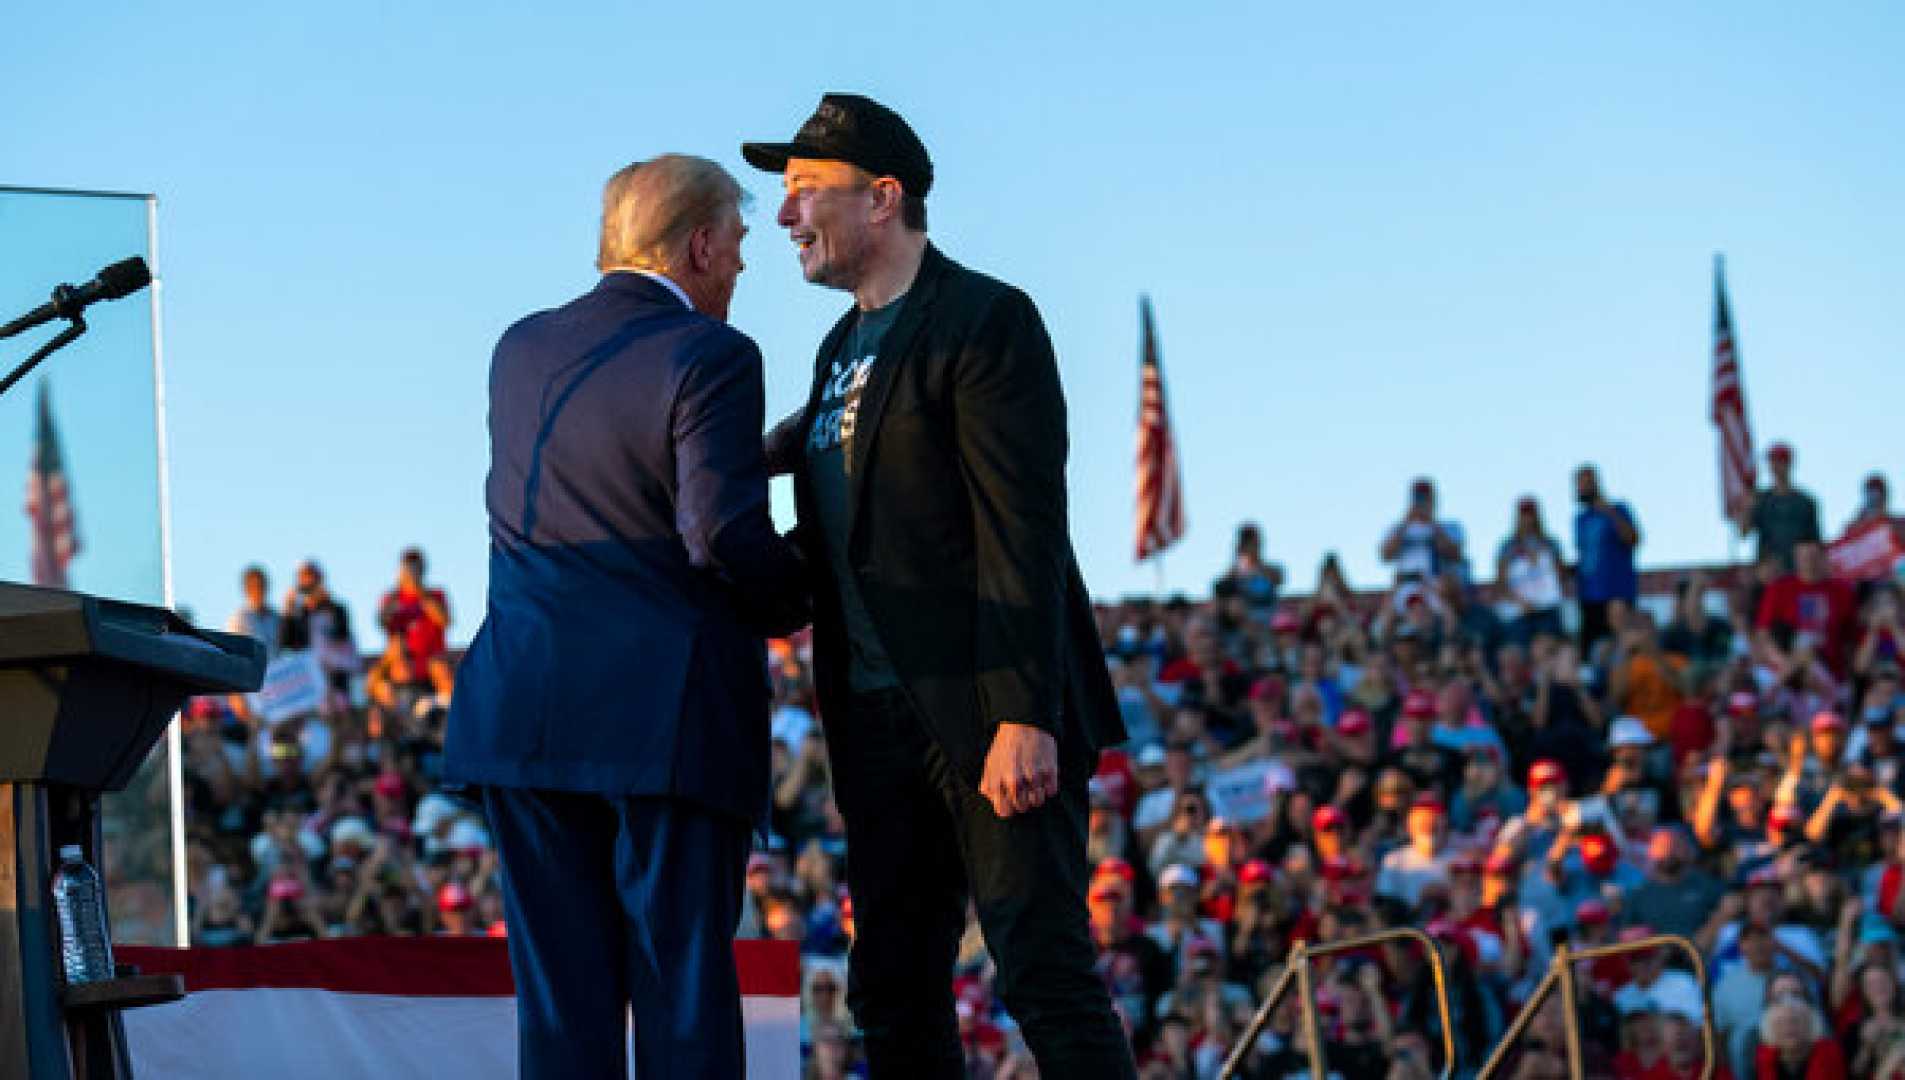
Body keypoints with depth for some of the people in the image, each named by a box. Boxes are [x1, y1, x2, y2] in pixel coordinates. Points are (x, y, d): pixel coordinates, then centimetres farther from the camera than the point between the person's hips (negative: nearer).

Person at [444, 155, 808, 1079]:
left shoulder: (520, 349, 13)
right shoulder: (708, 357, -8)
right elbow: (725, 533, -17)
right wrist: (792, 603, 3)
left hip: (525, 713, 5)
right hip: (669, 715, -5)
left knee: (560, 989, 7)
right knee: (682, 981, 1)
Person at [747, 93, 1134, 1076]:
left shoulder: (986, 322, -7)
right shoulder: (843, 348, 19)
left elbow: (1024, 532, -16)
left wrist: (1024, 717, -22)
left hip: (986, 712, -8)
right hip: (881, 720, 8)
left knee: (1044, 975, -11)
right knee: (893, 993, 7)